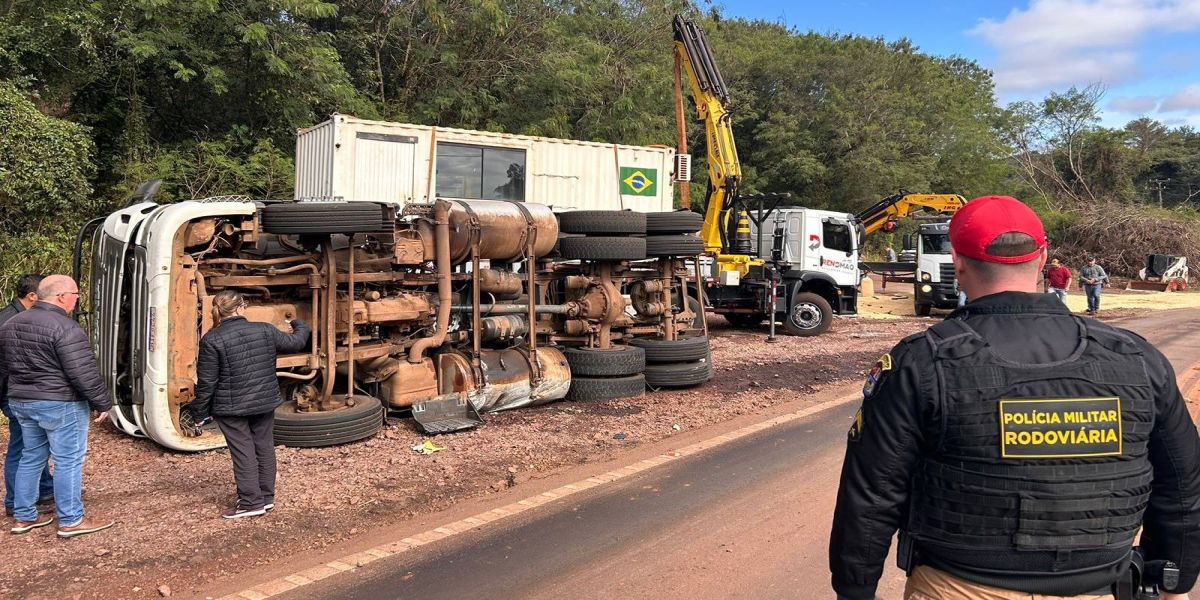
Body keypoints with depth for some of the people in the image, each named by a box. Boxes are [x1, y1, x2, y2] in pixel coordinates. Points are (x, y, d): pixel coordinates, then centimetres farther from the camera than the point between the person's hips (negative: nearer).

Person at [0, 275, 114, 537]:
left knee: (31, 458, 18)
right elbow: (84, 372, -20)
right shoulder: (64, 327, -19)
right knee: (68, 461, -1)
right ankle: (70, 521, 4)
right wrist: (101, 403, -11)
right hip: (60, 404, -8)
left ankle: (23, 517, 24)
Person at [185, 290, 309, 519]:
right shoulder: (265, 331, -4)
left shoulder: (212, 340, -14)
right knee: (264, 447, 14)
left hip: (231, 408, -4)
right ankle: (266, 496, 23)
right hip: (264, 403, 4)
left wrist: (200, 412, 0)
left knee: (243, 452, 3)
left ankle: (251, 501, 6)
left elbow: (206, 381, -11)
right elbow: (295, 343, 11)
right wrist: (301, 327, 33)